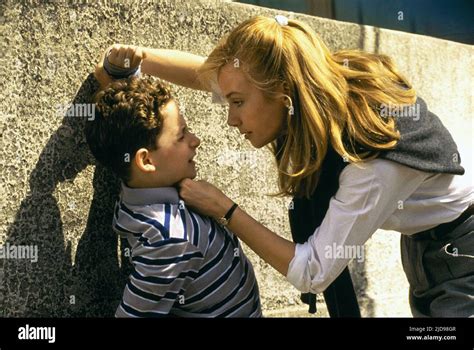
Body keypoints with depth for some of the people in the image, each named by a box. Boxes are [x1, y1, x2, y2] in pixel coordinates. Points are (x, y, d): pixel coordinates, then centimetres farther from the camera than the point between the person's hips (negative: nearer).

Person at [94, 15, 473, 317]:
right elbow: (210, 72, -3)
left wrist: (224, 210, -26)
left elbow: (311, 273, -30)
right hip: (419, 244, 7)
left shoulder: (374, 156, -38)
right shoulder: (319, 85, -17)